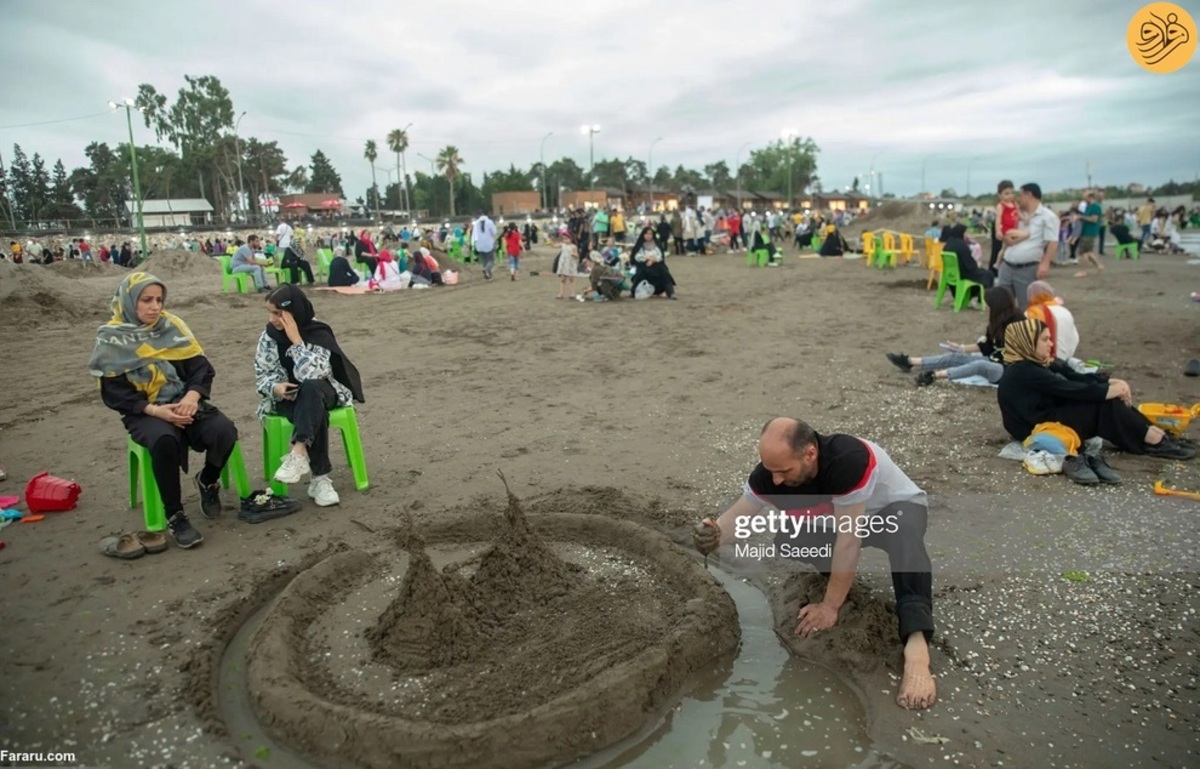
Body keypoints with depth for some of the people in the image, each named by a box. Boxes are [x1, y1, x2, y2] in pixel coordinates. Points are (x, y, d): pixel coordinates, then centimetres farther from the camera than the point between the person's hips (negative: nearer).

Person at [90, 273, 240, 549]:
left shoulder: (172, 325, 7)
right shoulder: (112, 339, -2)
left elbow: (201, 367, 2)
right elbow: (115, 393, -6)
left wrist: (192, 396, -18)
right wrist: (155, 410, -21)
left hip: (184, 402, 3)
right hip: (143, 412, -3)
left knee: (224, 431, -26)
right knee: (164, 441, -37)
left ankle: (208, 481, 7)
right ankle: (174, 516, -22)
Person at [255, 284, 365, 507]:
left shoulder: (319, 334, -14)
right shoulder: (268, 336, -2)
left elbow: (309, 376, -27)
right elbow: (261, 376, 2)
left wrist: (296, 339, -28)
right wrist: (276, 387, -20)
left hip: (319, 393, -1)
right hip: (286, 397, 1)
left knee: (309, 387, -39)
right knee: (316, 415, -33)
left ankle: (298, 454, -46)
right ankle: (320, 479, -33)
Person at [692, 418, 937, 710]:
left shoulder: (848, 460, -42)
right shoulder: (771, 471, -24)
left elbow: (849, 538, -37)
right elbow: (739, 515, -16)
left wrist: (830, 607, -31)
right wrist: (715, 534, -40)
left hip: (895, 509, -5)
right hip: (838, 520, 5)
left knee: (903, 534, -40)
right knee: (786, 539, -21)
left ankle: (917, 648, -47)